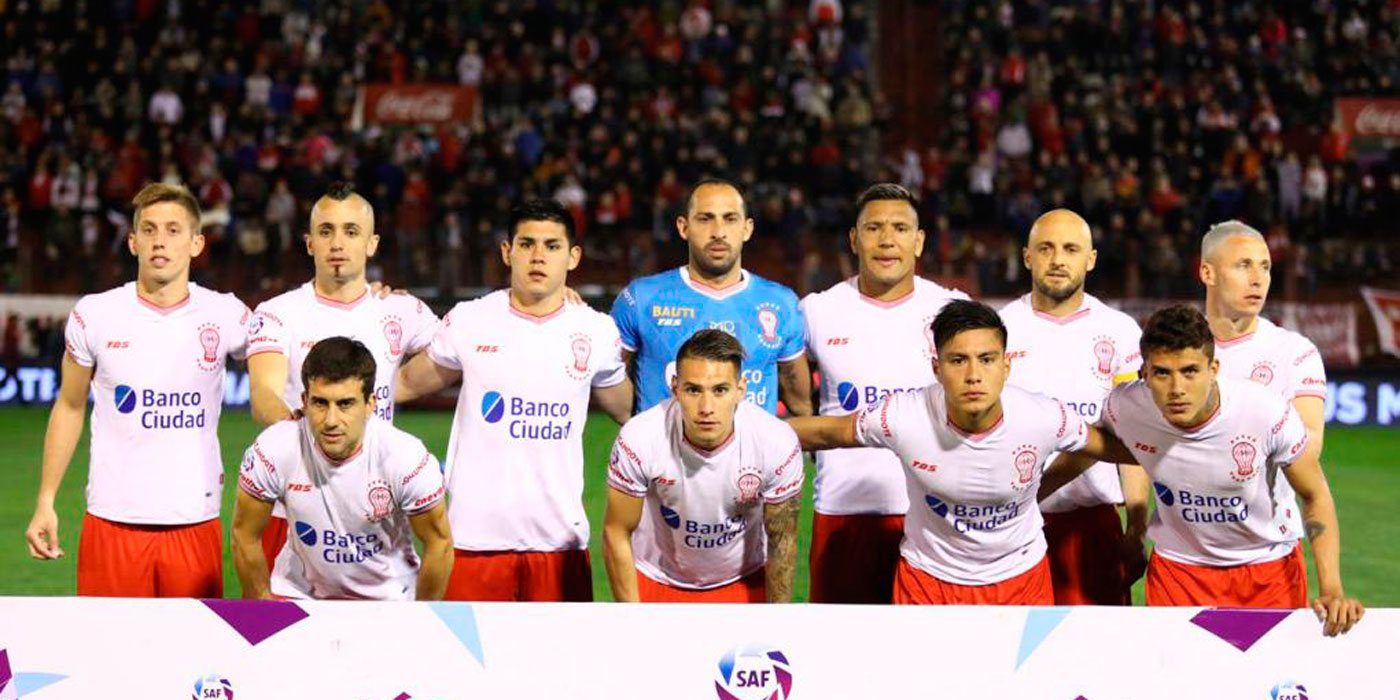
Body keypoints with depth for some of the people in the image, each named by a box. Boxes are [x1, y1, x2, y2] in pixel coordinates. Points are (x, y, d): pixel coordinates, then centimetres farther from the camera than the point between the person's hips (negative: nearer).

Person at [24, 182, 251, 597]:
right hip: (111, 522, 0)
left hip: (195, 525, 0)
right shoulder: (93, 315, 1)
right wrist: (45, 502, 8)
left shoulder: (225, 316, 0)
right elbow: (69, 407, 11)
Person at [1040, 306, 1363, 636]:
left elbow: (1315, 496, -13)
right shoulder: (1125, 407, -23)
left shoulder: (1268, 413, -27)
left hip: (1270, 564, -1)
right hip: (1178, 568, 1)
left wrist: (1332, 591, -21)